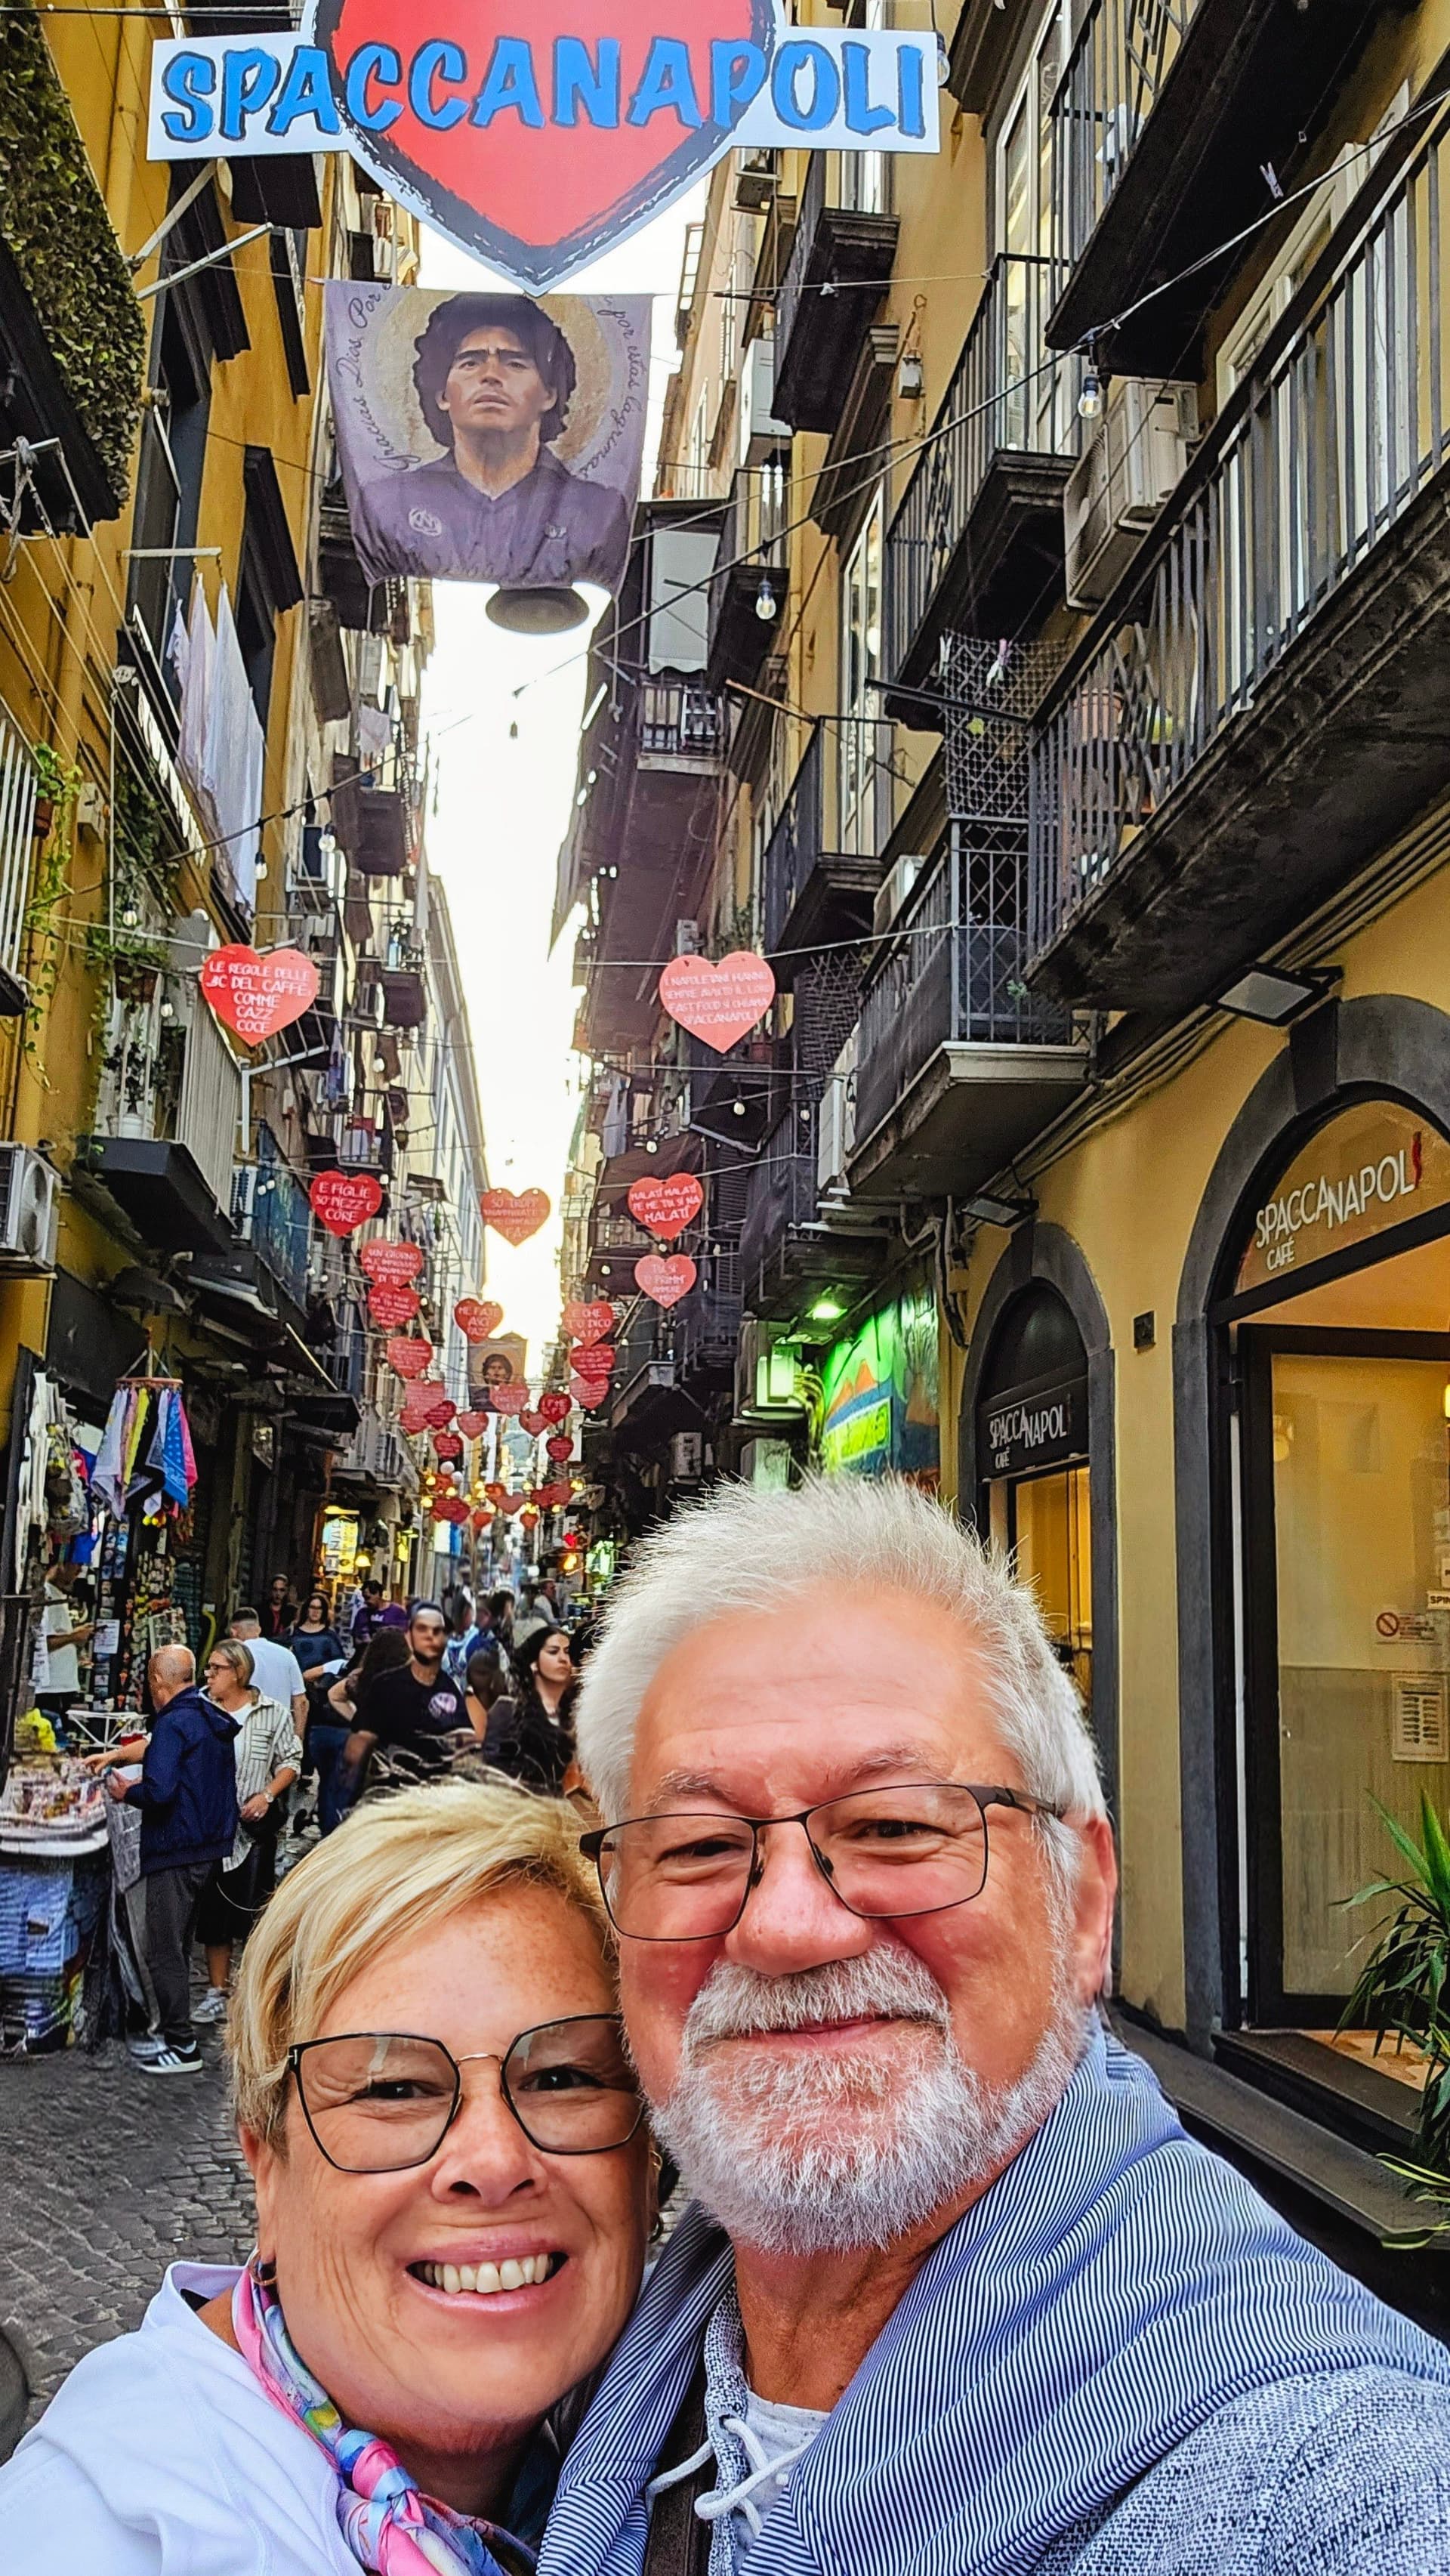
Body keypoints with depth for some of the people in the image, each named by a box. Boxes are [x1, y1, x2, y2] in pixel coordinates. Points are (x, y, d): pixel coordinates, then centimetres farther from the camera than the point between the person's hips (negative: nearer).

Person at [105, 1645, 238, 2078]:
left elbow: (159, 1791, -28)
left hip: (175, 1852, -9)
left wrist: (126, 1792, -7)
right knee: (178, 1947, 19)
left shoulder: (173, 1723, -18)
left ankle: (182, 2049, 3)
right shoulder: (214, 1719, 10)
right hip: (210, 1844, 9)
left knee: (165, 1953, -1)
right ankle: (174, 2035, 26)